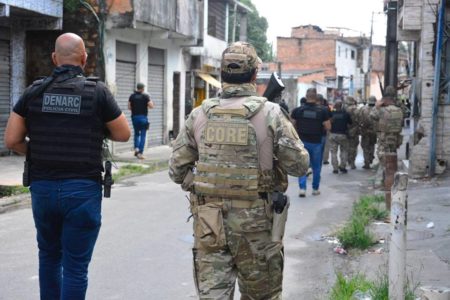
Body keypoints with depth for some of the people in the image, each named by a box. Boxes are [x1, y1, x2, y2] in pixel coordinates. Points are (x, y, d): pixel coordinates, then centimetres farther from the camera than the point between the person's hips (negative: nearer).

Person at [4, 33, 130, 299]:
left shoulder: (35, 91, 2)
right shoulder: (97, 91, -6)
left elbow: (12, 140, 1)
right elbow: (123, 135, 2)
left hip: (43, 187, 3)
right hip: (83, 190, -3)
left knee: (49, 256, 23)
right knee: (76, 266, 3)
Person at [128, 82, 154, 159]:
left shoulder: (132, 96, 3)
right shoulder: (145, 96, -6)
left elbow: (129, 107, 2)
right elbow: (151, 106, -9)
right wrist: (150, 101, 10)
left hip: (134, 117, 3)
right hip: (143, 117, -3)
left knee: (136, 133, 20)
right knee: (143, 135, 2)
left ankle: (136, 148, 2)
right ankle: (140, 153, -3)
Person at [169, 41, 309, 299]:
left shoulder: (199, 114, 2)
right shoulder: (270, 113, -7)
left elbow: (178, 169, 6)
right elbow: (299, 165, -3)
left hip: (208, 222, 2)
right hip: (254, 221, -2)